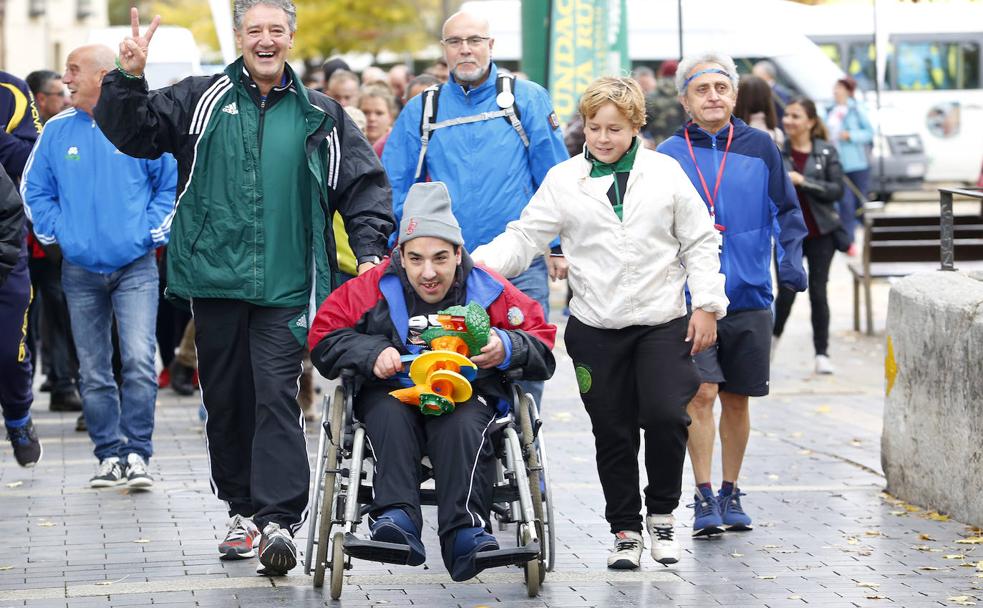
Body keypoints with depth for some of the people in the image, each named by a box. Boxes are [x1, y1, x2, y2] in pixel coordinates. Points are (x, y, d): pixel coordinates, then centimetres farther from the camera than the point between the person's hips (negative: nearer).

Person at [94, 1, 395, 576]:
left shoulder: (321, 115, 9)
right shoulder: (200, 100, 8)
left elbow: (365, 183, 13)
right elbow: (133, 133, 3)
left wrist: (370, 248, 1)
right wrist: (128, 80, -14)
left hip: (284, 287, -2)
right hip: (215, 279, 2)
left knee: (276, 394, -12)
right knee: (226, 399, 9)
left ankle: (279, 518, -15)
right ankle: (243, 509, 21)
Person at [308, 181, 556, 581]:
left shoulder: (489, 292, 0)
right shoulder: (376, 289, 0)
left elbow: (543, 349, 3)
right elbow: (324, 338, 1)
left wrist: (507, 348, -20)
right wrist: (371, 354, -17)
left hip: (469, 396, -1)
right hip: (392, 395, 1)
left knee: (462, 424, -35)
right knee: (390, 413, -34)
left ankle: (464, 533, -47)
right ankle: (397, 517, -50)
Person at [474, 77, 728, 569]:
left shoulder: (666, 173, 4)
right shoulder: (563, 180, 3)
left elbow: (699, 243, 8)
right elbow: (526, 236, 0)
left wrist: (707, 305, 1)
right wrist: (485, 260, -19)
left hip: (663, 324, -1)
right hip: (596, 328, 1)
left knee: (666, 417, -14)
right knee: (613, 433, 5)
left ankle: (661, 514, 8)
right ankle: (625, 530, 20)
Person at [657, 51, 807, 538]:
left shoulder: (759, 148, 4)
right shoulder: (669, 156, 2)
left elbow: (785, 211, 9)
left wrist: (790, 260, -5)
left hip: (749, 296, 2)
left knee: (737, 399, 10)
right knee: (701, 394, -10)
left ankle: (730, 493, 22)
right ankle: (704, 498, -4)